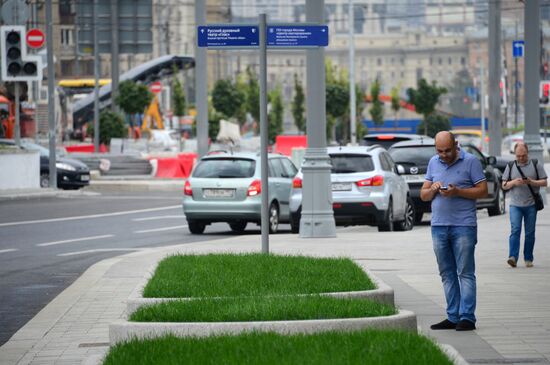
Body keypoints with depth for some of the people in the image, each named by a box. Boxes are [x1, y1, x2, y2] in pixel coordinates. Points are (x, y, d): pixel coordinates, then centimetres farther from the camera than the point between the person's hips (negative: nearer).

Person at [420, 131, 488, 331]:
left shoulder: (470, 161, -1)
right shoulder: (433, 163, 14)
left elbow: (483, 190, -5)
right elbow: (423, 195, 16)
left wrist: (458, 192, -17)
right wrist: (433, 189, -7)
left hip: (464, 226, -5)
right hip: (439, 225, 5)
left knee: (465, 273, -6)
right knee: (447, 275, 6)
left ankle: (467, 317, -6)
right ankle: (453, 317, 10)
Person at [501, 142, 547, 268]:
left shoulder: (536, 165, 6)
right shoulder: (510, 166, 10)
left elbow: (544, 182, 5)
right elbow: (504, 185, 9)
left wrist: (532, 182, -14)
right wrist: (514, 182, -11)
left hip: (531, 204, 0)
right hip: (515, 205, 0)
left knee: (530, 233, 3)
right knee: (515, 230, -14)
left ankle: (528, 259, 11)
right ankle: (513, 257, -22)